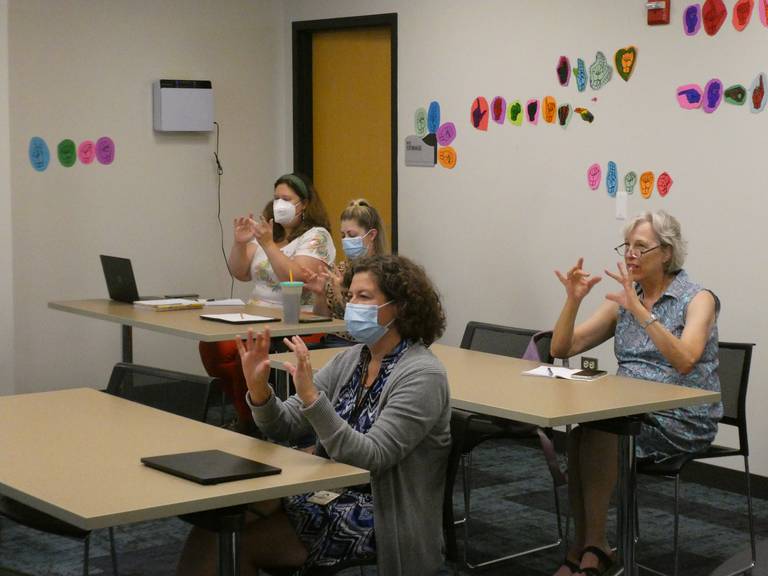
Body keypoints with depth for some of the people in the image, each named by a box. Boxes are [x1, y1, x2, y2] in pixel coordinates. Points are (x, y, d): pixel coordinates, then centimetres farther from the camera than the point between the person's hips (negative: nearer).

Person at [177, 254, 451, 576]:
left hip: (378, 518, -7)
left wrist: (311, 397, -33)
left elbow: (370, 458, -25)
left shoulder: (421, 375, -14)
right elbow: (285, 426, 4)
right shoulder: (351, 360, 8)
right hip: (328, 492, 7)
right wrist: (258, 388, -16)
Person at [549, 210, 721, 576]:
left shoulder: (697, 299, -6)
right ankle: (586, 546, -18)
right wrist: (573, 301, -9)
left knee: (596, 427, -29)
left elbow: (684, 361, -26)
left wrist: (640, 310, -30)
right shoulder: (622, 300, 10)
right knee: (575, 423, -26)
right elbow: (561, 349, 7)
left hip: (683, 419, -5)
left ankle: (590, 545, -19)